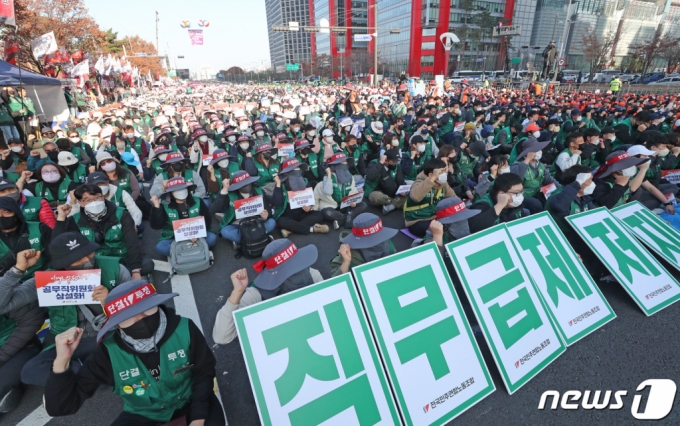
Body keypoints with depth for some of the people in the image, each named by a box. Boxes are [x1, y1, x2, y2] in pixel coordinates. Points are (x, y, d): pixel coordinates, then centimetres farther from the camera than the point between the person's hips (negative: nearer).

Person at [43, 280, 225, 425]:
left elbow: (204, 372, -12)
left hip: (190, 399, -1)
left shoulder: (185, 329, -26)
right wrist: (61, 361, -37)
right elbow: (61, 407, -22)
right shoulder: (107, 353, -23)